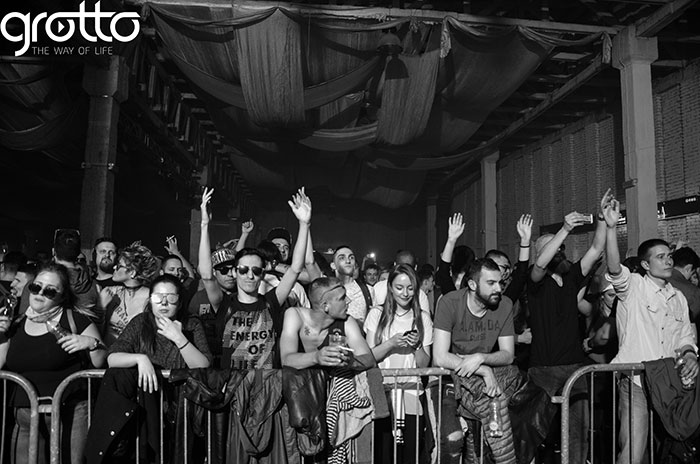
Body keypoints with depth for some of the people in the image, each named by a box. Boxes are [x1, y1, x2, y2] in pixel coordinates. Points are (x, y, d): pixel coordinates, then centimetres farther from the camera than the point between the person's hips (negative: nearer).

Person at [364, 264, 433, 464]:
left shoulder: (423, 317, 6)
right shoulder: (377, 314, 3)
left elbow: (424, 364, 6)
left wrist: (417, 345, -12)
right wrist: (391, 343, -14)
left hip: (411, 394, 1)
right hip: (382, 393, -1)